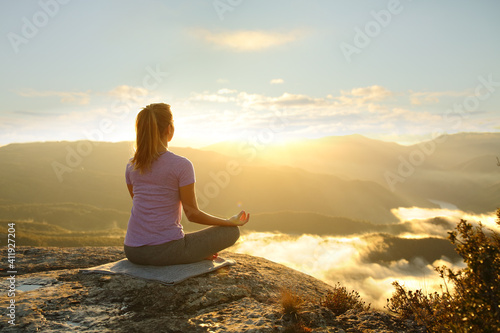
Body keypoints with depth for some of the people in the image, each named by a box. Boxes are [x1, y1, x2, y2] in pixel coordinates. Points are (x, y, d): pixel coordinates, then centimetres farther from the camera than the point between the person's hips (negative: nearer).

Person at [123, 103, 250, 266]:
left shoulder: (132, 165, 4)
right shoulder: (182, 165, -13)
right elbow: (192, 213, -9)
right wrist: (231, 221, 4)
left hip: (132, 251, 6)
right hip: (166, 250, -5)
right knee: (232, 231, 11)